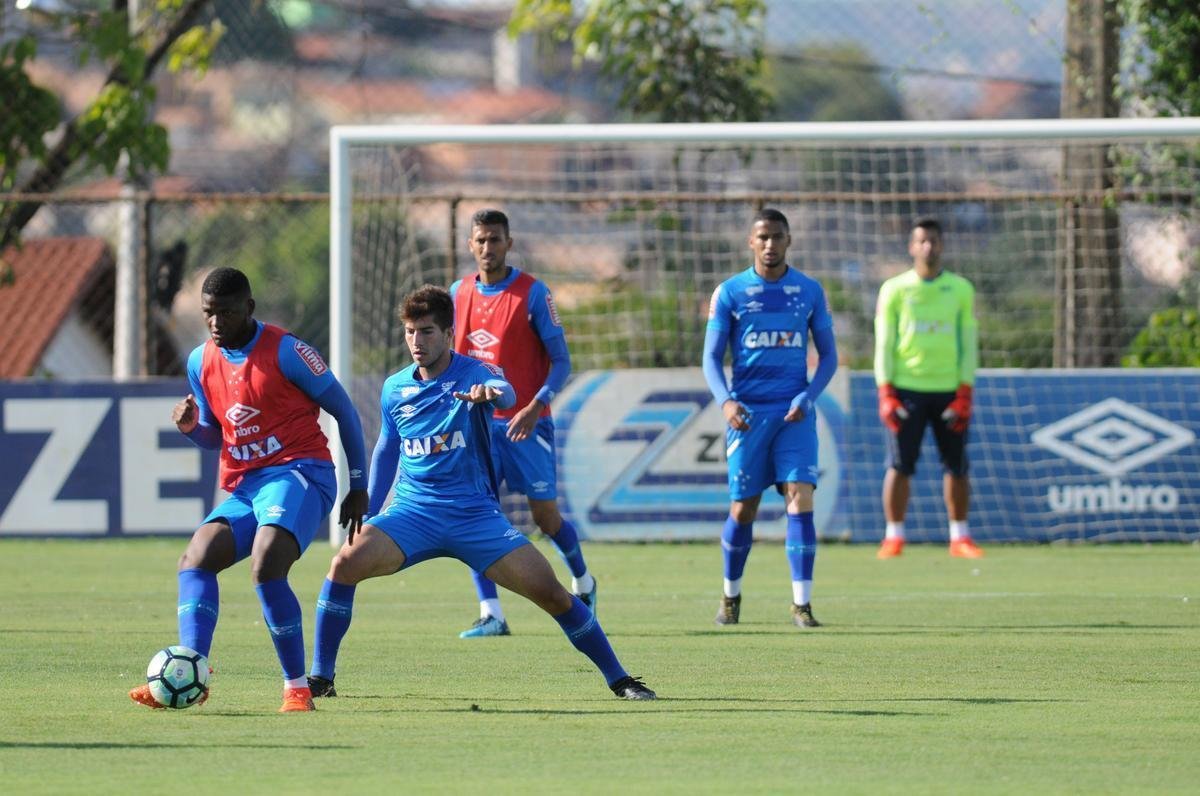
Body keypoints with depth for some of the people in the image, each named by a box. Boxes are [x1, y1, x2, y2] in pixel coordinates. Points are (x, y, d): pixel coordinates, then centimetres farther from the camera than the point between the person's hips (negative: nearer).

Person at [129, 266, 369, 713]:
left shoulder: (285, 352, -8)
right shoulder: (201, 362, 11)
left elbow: (344, 412, 0)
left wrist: (359, 486, 1)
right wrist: (190, 428, -1)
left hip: (298, 473, -7)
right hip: (243, 487, 7)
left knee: (265, 567, -28)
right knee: (195, 560, -15)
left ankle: (297, 687, -18)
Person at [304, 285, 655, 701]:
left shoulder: (474, 374, -6)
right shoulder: (395, 388, 7)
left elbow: (505, 393, -31)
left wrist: (491, 392, -55)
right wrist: (366, 514, 17)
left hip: (474, 513, -2)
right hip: (412, 511, 2)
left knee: (550, 591, -11)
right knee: (346, 562, -23)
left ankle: (618, 679, 5)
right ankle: (320, 677, -12)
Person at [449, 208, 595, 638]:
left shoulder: (532, 293, -8)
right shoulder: (459, 293, 6)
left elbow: (561, 361, -9)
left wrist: (536, 406, -22)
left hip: (525, 424, -4)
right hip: (478, 421, 4)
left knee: (546, 517, 3)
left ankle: (583, 582, 31)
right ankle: (491, 615, -7)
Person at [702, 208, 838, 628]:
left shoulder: (810, 291, 6)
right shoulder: (729, 293, 2)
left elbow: (828, 355, 10)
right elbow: (712, 358, 3)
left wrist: (807, 397, -8)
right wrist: (726, 401, -16)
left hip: (794, 412, 0)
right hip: (748, 413, 0)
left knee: (800, 499, -13)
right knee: (742, 510, 4)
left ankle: (802, 604, -11)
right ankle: (731, 595, 25)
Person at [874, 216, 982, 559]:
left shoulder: (961, 290, 8)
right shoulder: (894, 290, 5)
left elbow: (969, 344, 6)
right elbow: (884, 344, 4)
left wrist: (964, 395, -3)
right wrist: (886, 394, -6)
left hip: (949, 390, 1)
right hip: (906, 389, -1)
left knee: (956, 467, 2)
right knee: (900, 465, -5)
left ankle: (960, 537, 11)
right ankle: (894, 537, 2)